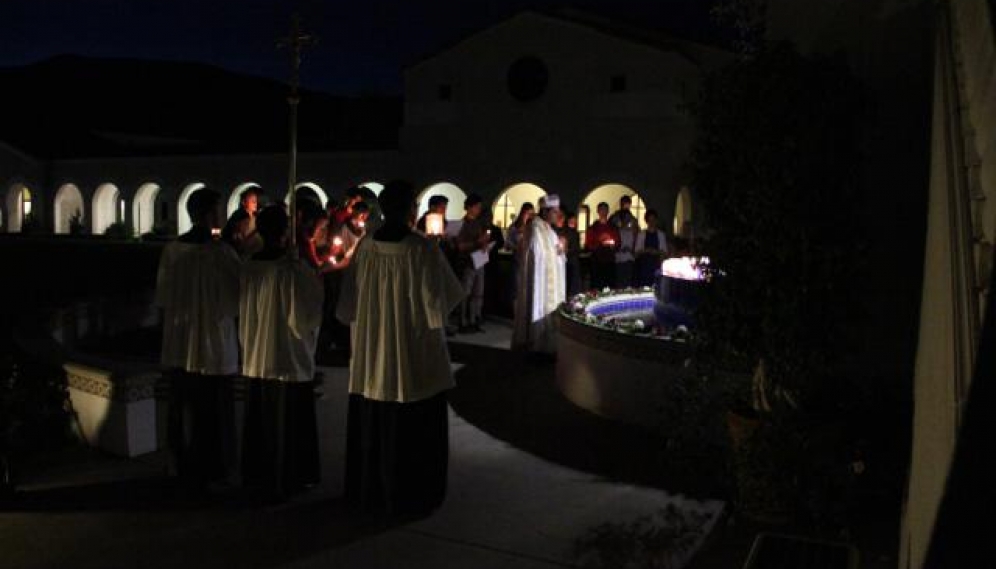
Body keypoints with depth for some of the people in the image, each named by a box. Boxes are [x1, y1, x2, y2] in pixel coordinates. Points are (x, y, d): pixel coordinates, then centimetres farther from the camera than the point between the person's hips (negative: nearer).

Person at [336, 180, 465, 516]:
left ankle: (369, 491, 28)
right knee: (413, 429, 8)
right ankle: (412, 496, 18)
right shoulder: (422, 249, -16)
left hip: (372, 356, 4)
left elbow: (349, 306, 3)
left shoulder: (365, 248, -3)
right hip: (414, 357, -4)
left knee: (373, 425, 16)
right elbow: (439, 303, -14)